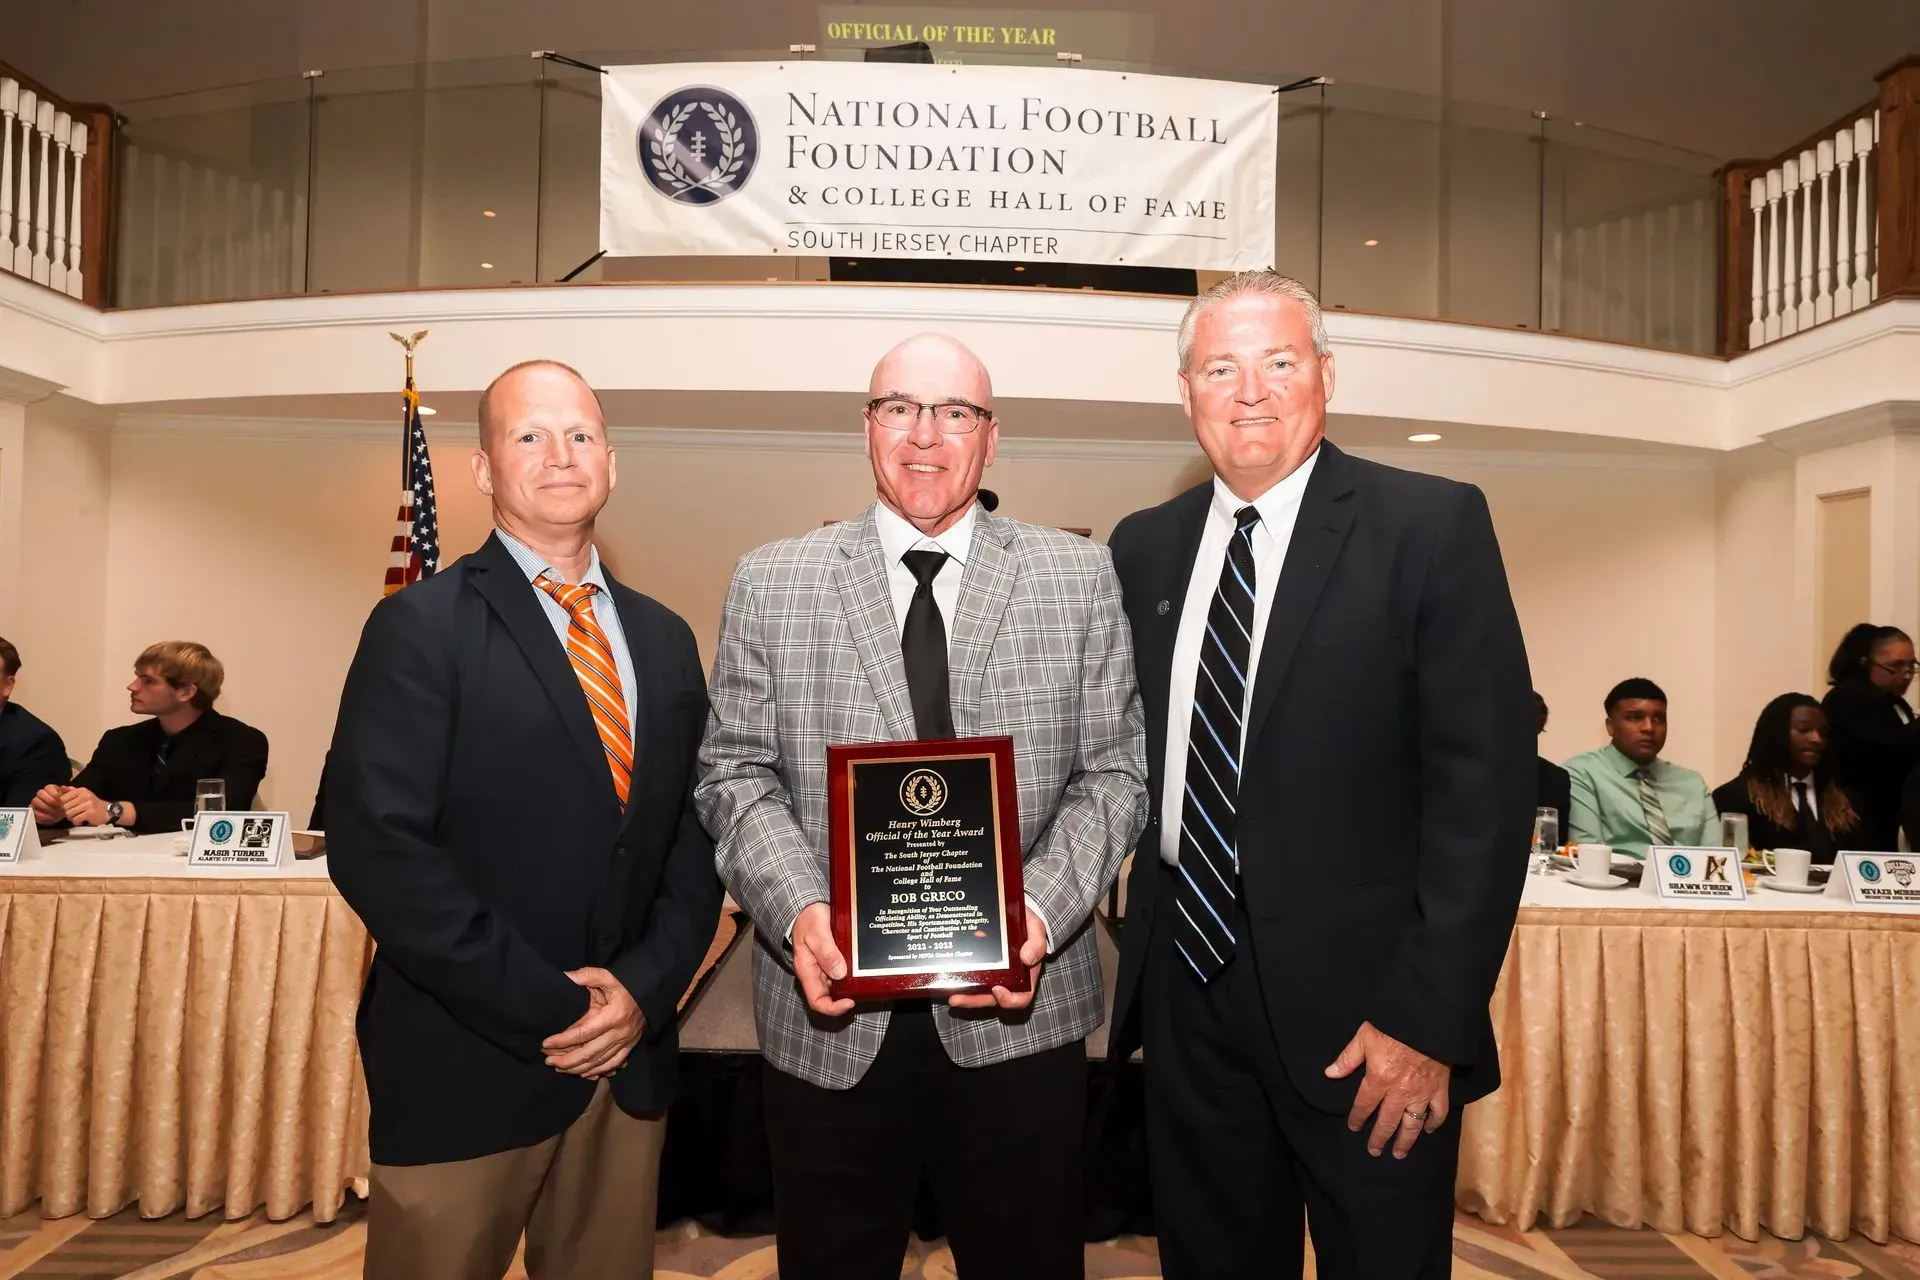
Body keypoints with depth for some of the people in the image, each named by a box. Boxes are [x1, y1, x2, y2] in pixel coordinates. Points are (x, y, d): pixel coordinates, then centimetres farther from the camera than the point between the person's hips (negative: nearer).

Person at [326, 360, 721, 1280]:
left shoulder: (664, 640, 9)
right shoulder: (420, 628, -7)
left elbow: (696, 834, 8)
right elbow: (377, 848, -15)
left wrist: (646, 985, -8)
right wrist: (549, 1012, -16)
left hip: (629, 1062, 5)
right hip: (466, 1067, -4)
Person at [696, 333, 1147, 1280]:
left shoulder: (1079, 578, 2)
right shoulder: (770, 584, 3)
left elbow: (1113, 772, 0)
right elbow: (736, 776, 2)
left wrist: (1038, 913, -15)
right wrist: (799, 910, -15)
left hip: (1020, 1007, 0)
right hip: (828, 1014, 1)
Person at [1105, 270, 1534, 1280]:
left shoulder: (1432, 527, -8)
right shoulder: (1143, 548, 6)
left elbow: (1484, 785, -12)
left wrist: (1427, 1018, -15)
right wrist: (1138, 947, 5)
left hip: (1358, 1008, -4)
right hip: (1186, 998, 4)